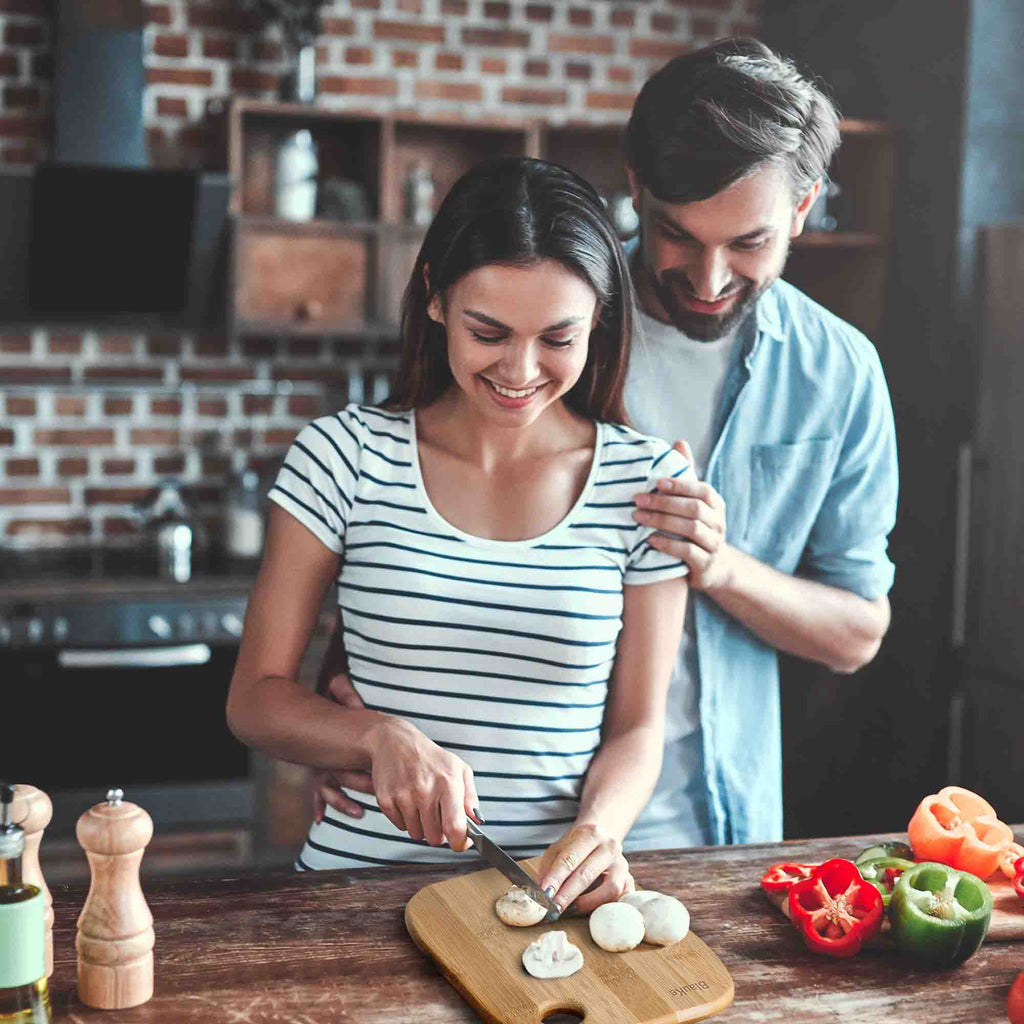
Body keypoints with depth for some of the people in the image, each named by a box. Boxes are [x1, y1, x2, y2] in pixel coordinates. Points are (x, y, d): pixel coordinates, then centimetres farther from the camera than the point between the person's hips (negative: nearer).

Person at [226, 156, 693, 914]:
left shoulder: (647, 481, 3)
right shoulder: (345, 458, 1)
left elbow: (636, 728, 8)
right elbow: (255, 698, 4)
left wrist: (600, 828, -12)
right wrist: (380, 735, -15)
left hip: (555, 889, 1)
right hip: (359, 875, 0)